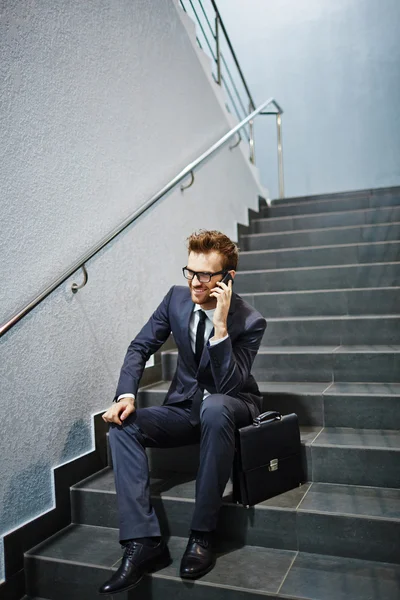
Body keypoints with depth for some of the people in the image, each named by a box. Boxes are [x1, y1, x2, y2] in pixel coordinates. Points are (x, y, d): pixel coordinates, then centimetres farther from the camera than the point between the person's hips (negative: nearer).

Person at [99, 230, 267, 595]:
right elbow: (141, 346, -1)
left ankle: (202, 536, -27)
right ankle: (143, 542, -23)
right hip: (185, 406, 5)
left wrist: (220, 325, -35)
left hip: (230, 406, -4)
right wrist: (126, 395, -17)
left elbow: (228, 385, -26)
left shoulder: (249, 321, -18)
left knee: (214, 406, -40)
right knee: (123, 425, -20)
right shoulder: (177, 297, -5)